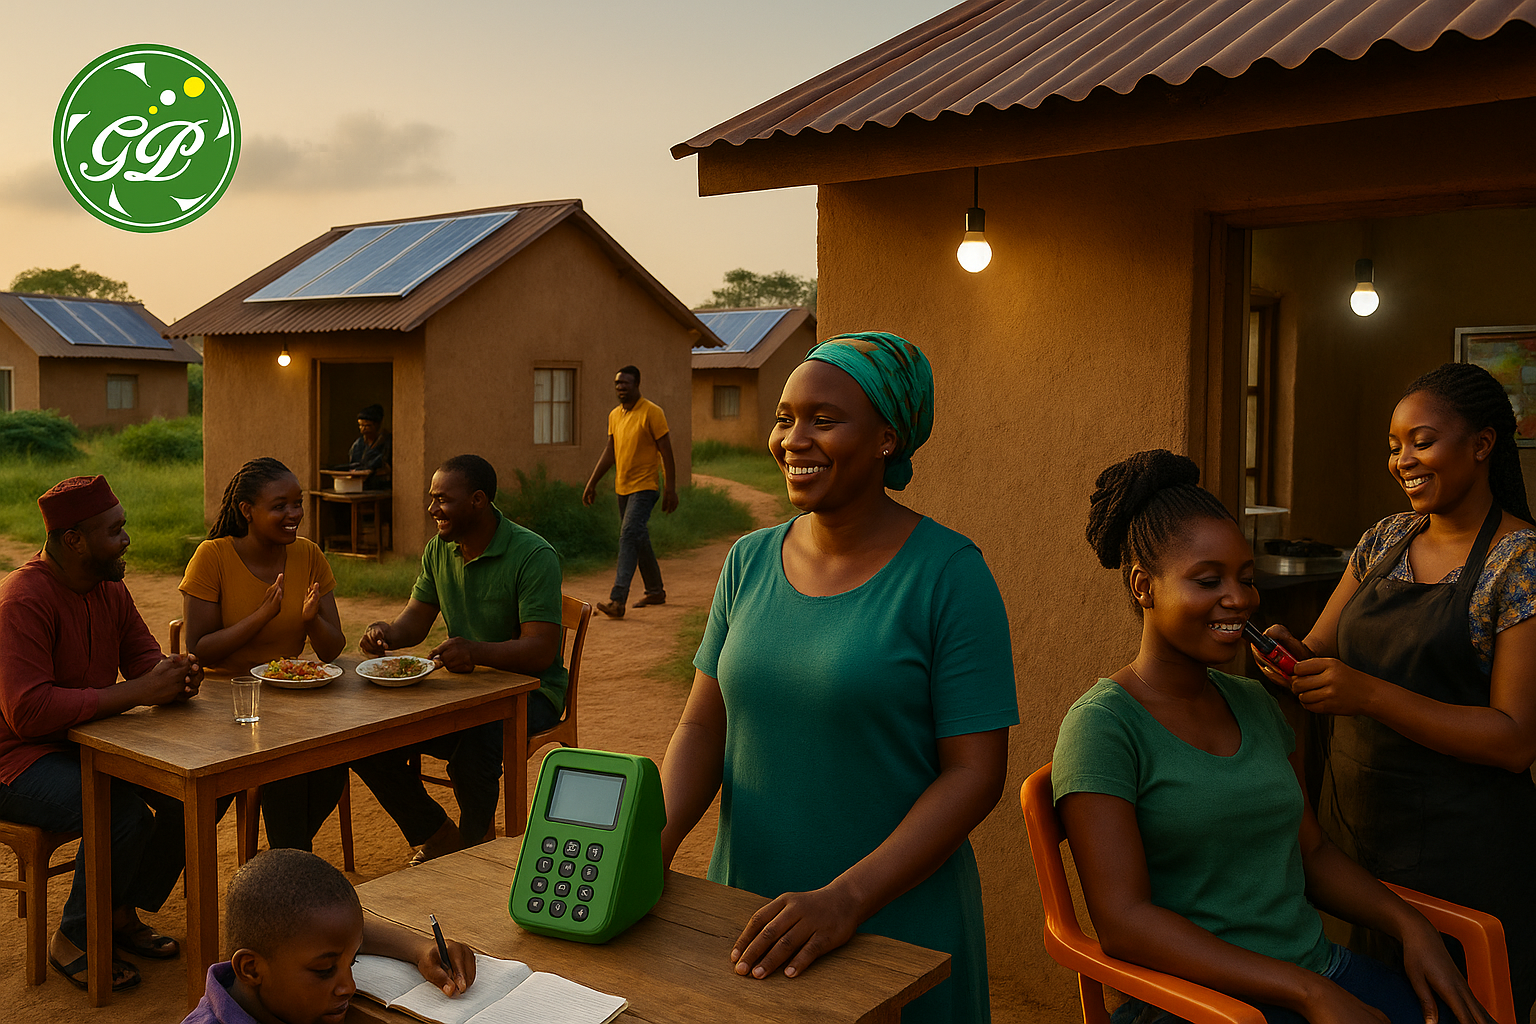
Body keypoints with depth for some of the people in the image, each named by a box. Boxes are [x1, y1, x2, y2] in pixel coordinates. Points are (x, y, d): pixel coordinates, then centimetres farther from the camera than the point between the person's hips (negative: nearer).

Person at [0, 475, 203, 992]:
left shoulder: (110, 589, 4)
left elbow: (145, 658, 12)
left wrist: (177, 676, -14)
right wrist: (136, 692, -31)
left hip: (90, 742, 8)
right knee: (125, 814, -30)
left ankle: (124, 914, 7)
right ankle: (71, 942, -5)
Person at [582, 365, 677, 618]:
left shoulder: (652, 412, -10)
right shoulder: (614, 415, 11)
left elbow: (666, 451, -11)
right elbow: (610, 451, 19)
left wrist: (670, 489, -15)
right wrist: (592, 483, 16)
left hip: (644, 488, -8)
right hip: (623, 488, 8)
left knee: (629, 536, -17)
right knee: (639, 540, 14)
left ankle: (617, 600, -23)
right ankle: (656, 591, 28)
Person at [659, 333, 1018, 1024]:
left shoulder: (948, 572, -13)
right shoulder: (750, 561, 3)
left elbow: (975, 772, -15)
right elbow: (703, 726, 4)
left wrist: (845, 899, -23)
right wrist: (652, 843, -13)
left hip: (898, 923, -4)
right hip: (746, 906, 4)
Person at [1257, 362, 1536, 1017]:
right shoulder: (1383, 541, 6)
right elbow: (1322, 649, 11)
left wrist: (1368, 694, -26)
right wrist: (1291, 653, -13)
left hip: (1460, 852, -5)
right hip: (1354, 827, 6)